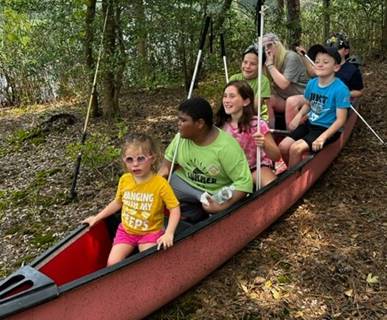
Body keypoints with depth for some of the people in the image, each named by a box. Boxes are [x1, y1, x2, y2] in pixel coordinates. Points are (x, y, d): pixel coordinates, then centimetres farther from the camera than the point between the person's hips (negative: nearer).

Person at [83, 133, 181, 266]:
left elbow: (175, 209, -15)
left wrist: (168, 234, -27)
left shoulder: (160, 184, -18)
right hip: (126, 230, 4)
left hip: (150, 232, -3)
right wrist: (97, 218, 11)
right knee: (112, 264, -12)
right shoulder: (124, 180, -5)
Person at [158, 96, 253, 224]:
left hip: (215, 193, -4)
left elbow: (244, 182, -25)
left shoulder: (226, 147, -26)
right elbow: (169, 160, 6)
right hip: (184, 183, 4)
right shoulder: (182, 137, -9)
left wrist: (222, 206, -33)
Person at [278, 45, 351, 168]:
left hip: (328, 129, -6)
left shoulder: (340, 89, -18)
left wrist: (323, 137, -28)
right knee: (283, 146, -10)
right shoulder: (312, 83, 2)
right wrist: (299, 115, -2)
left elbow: (340, 120, -18)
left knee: (296, 148, -24)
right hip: (310, 124, 7)